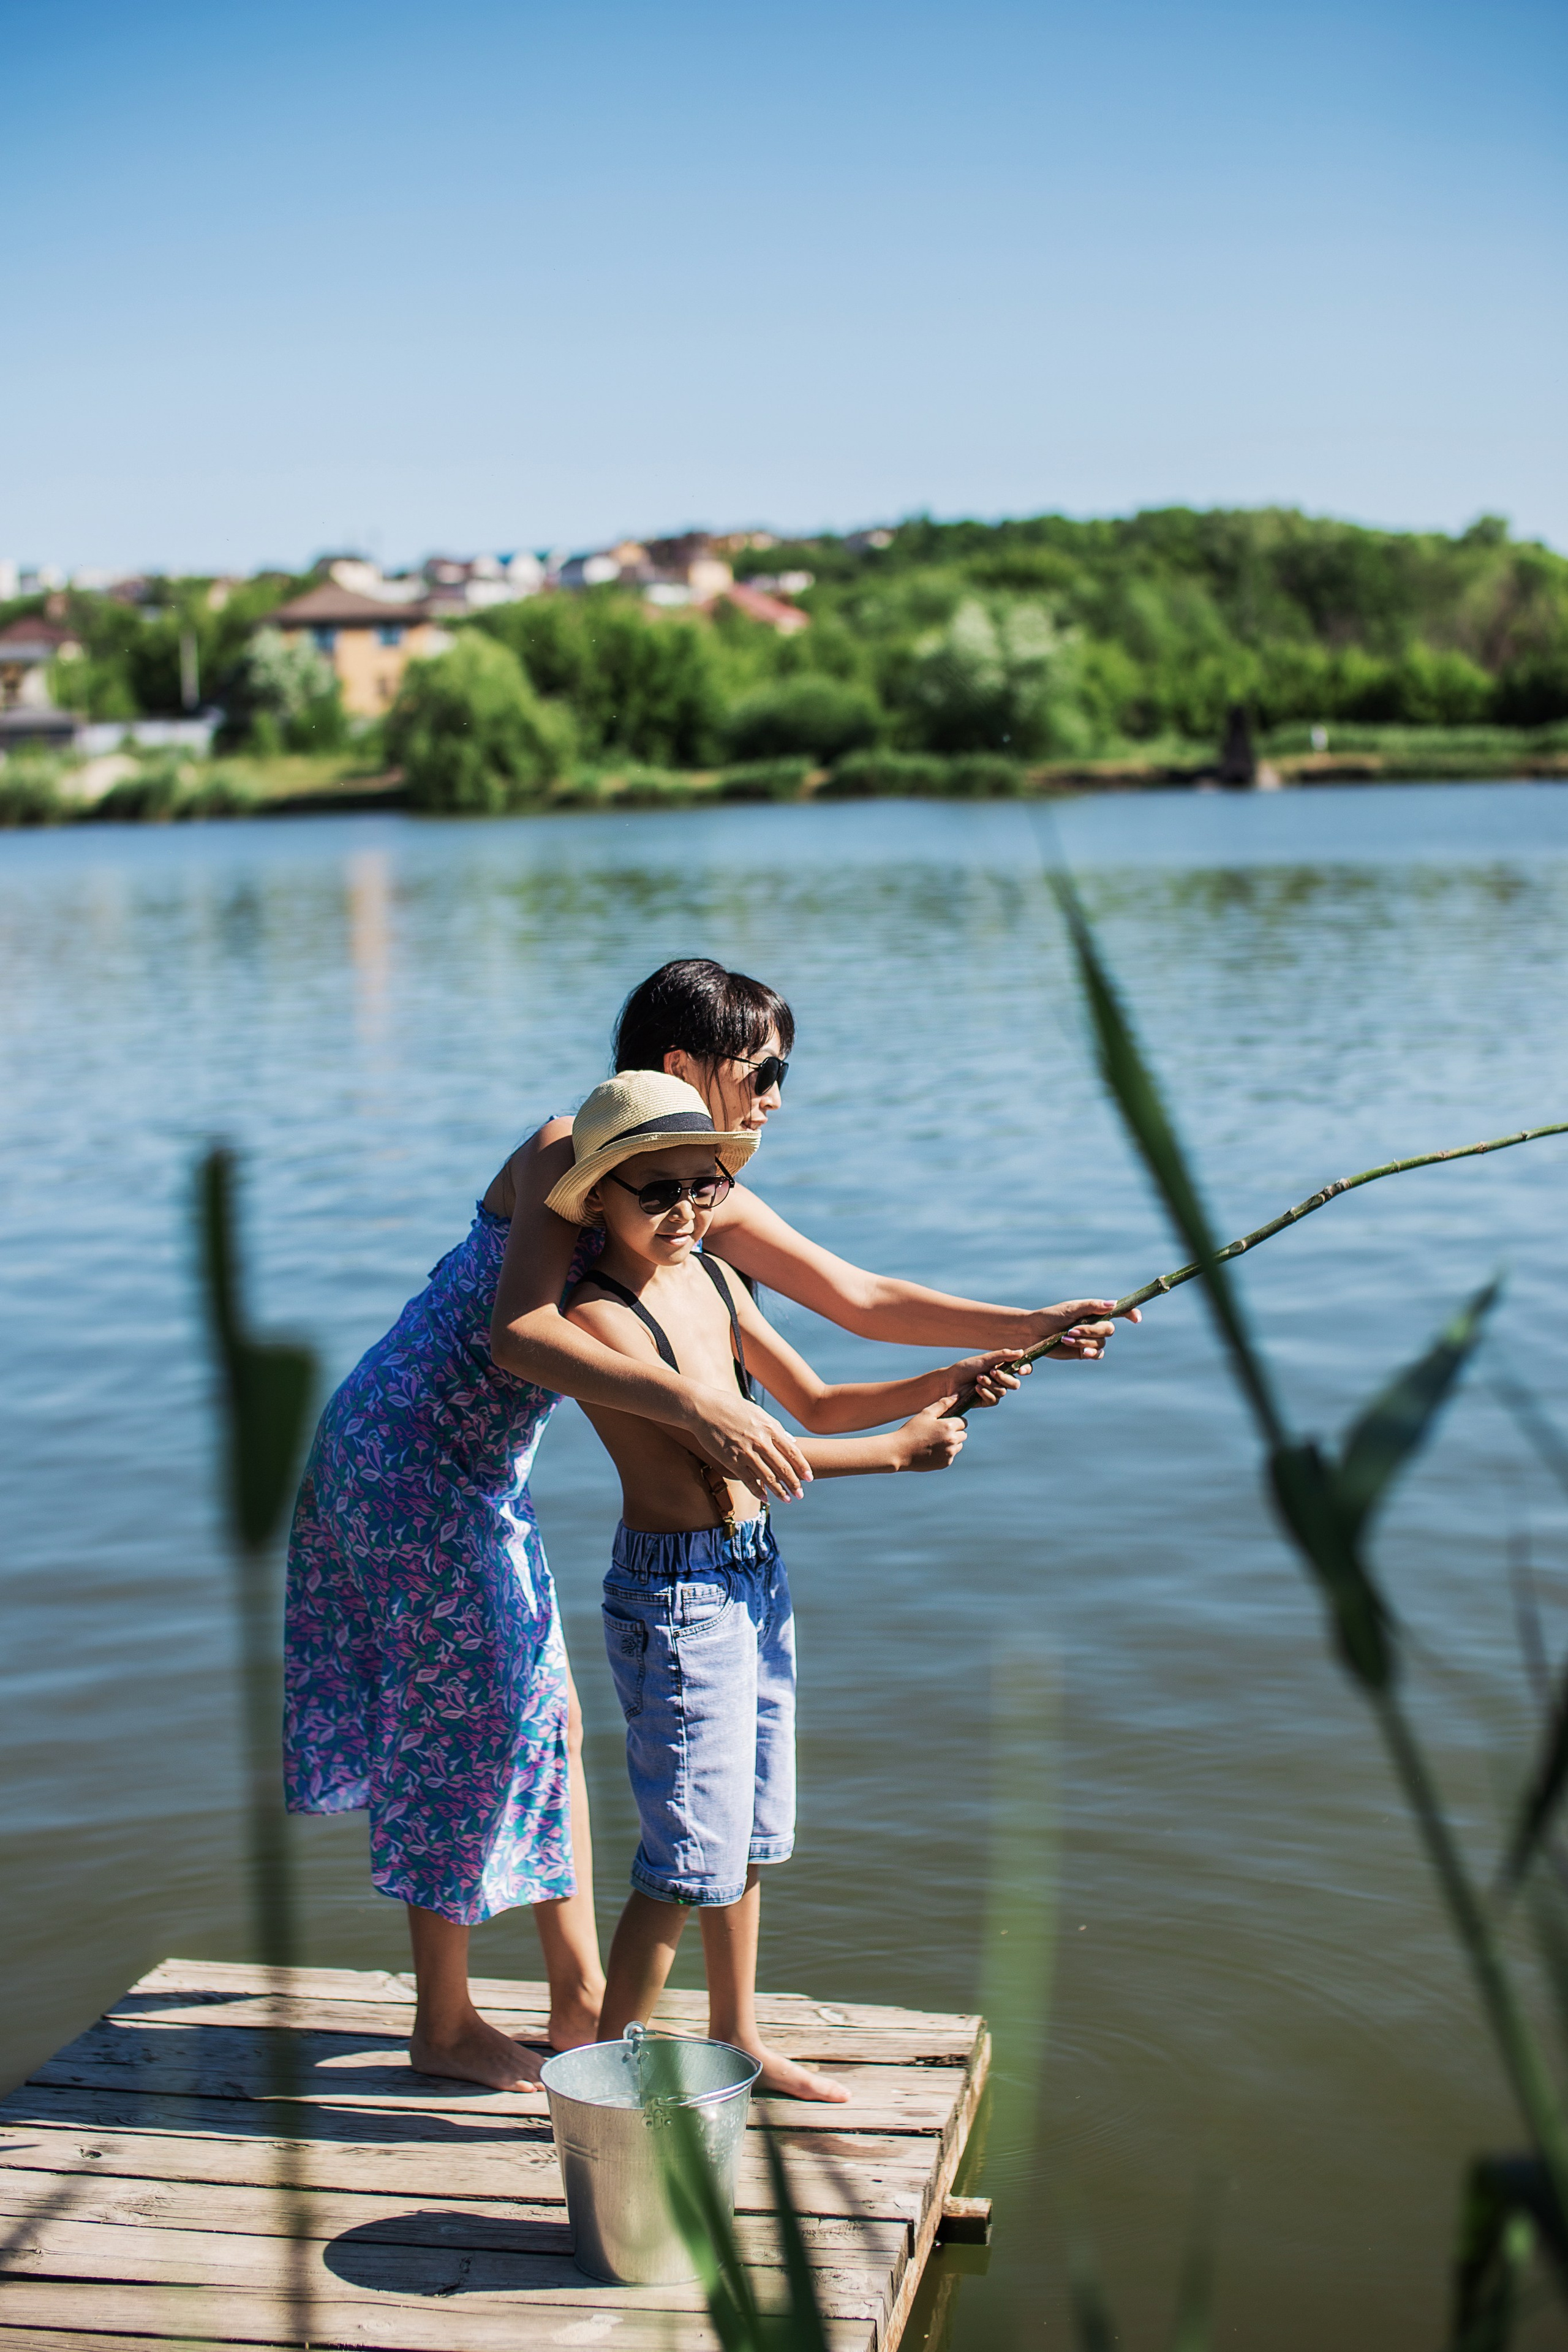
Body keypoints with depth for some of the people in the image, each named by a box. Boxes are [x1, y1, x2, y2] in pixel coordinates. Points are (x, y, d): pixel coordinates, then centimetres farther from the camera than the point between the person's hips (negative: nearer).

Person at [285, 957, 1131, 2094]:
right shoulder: (568, 1156, -23)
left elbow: (863, 1298, 7)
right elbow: (515, 1334, -38)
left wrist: (1029, 1327, -1)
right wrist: (694, 1403, -48)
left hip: (481, 1470, 9)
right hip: (404, 1446, -9)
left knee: (548, 1713, 12)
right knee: (468, 1717, -1)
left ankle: (580, 1997, 24)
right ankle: (444, 2025, 15)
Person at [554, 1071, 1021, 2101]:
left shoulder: (713, 1280, 7)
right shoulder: (598, 1315, -20)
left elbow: (815, 1404, 13)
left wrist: (940, 1384, -2)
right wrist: (898, 1451, -23)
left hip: (755, 1574, 8)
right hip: (675, 1596, -8)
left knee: (753, 1829, 19)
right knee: (694, 1849, -3)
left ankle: (738, 2036, 35)